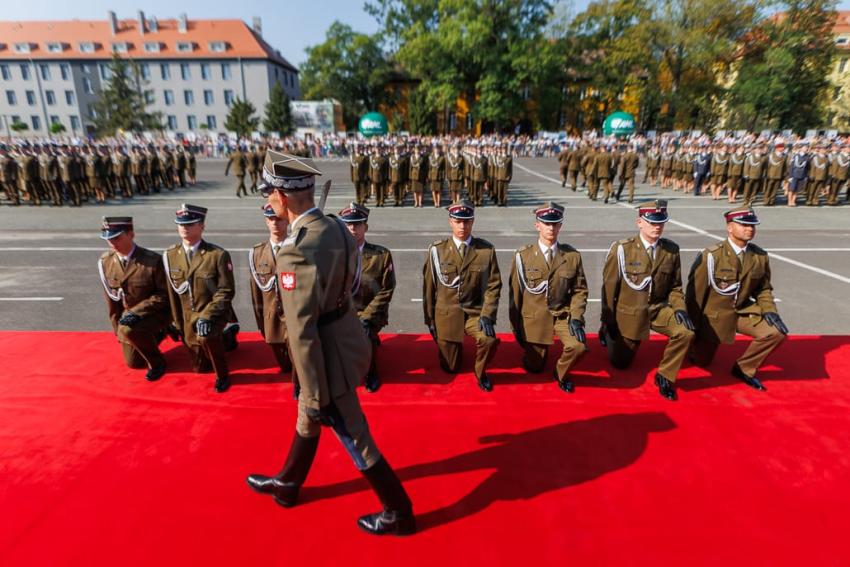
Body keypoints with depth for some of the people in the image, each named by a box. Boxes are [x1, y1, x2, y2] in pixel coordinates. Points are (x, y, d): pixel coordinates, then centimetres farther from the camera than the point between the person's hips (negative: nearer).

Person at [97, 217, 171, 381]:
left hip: (155, 313, -6)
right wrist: (117, 328, 6)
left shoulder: (153, 260, -23)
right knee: (134, 362, 12)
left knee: (129, 329, -36)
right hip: (127, 315, 6)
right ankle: (155, 335, 40)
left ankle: (157, 362, -11)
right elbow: (111, 297, 3)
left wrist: (137, 311, -29)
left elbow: (165, 294, -19)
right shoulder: (105, 262, -6)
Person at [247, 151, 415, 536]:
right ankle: (287, 485, 54)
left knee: (356, 441, 12)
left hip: (331, 356, -9)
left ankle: (399, 514, 34)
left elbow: (303, 334, -25)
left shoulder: (297, 253, -29)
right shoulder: (336, 228, -1)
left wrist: (316, 396, -15)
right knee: (306, 418, 28)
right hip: (344, 335, 9)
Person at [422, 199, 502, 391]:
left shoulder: (487, 250, -4)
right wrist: (430, 320, 2)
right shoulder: (437, 250, -5)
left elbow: (493, 285, -4)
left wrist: (487, 316, -16)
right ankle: (455, 346, 45)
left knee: (489, 340, -31)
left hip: (475, 312, 0)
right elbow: (429, 287, 1)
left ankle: (480, 372, 3)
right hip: (446, 314, 1)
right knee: (450, 367, 8)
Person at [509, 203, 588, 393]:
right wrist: (516, 327, 0)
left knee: (579, 346, -26)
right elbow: (515, 292, -3)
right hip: (534, 317, -1)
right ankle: (538, 349, 46)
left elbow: (579, 290, 1)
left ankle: (561, 372, 8)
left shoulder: (573, 255, -4)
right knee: (534, 367, 8)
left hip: (562, 314, 1)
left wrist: (576, 317, -15)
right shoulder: (523, 256, -9)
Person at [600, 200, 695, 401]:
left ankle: (665, 376, -3)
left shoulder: (672, 249, -5)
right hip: (629, 312, -2)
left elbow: (675, 287, 4)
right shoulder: (622, 249, -15)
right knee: (621, 363, 9)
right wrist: (608, 322, -7)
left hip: (658, 308, 3)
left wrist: (679, 308, -16)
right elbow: (609, 286, -10)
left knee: (686, 332, -26)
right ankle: (610, 334, 42)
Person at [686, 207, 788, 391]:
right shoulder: (711, 256, -20)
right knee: (701, 361, 6)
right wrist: (693, 329, -11)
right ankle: (697, 343, 44)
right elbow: (695, 293, -15)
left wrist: (769, 311, -15)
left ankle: (744, 368, 3)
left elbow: (763, 289, 6)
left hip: (743, 311, 4)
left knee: (777, 331, -21)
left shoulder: (761, 256, -5)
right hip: (714, 315, -4)